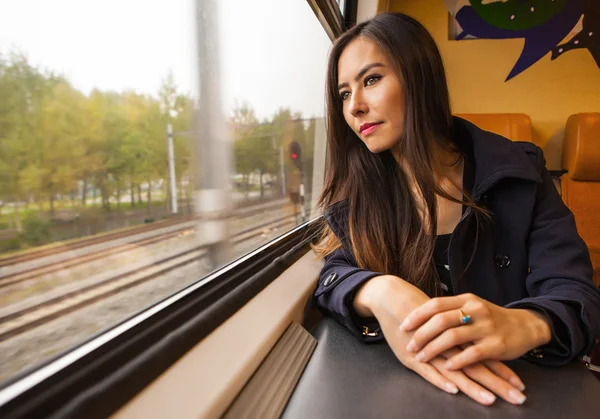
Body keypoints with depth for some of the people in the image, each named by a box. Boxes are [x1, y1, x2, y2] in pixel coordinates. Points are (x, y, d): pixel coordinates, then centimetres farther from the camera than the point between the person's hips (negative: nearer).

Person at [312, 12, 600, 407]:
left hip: (513, 389, 1)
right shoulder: (355, 185, -2)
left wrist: (526, 324, -32)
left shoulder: (518, 171, -5)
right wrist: (379, 293, -33)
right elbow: (335, 274, -10)